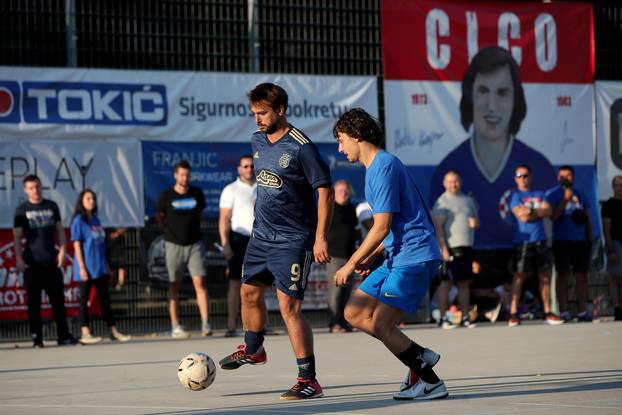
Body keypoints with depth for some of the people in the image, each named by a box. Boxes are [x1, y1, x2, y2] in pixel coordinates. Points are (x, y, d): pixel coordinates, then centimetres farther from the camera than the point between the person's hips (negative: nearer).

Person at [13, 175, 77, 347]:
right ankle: (36, 337, 2)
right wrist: (19, 259, -10)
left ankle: (63, 335, 6)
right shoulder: (22, 210, 2)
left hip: (52, 260, 2)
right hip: (32, 262, -2)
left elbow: (59, 230, 12)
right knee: (34, 301, -1)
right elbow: (17, 236, -1)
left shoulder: (51, 206, 11)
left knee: (58, 299, 2)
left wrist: (62, 250, -1)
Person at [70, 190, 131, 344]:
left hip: (100, 267, 7)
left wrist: (106, 265, 16)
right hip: (87, 267, -7)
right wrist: (81, 267, -17)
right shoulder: (78, 221, -7)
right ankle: (85, 334, 0)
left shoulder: (95, 220, 13)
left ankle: (113, 331, 14)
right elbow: (77, 245, -11)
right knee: (85, 299, -2)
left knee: (105, 298, 10)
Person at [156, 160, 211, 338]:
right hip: (174, 245, -1)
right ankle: (175, 327, 3)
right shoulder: (166, 196, -3)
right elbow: (160, 218, 10)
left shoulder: (197, 194, 3)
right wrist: (171, 232, 10)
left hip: (194, 244, 1)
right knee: (174, 286, 2)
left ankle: (205, 323, -11)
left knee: (199, 283, -8)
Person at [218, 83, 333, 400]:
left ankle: (309, 380, -8)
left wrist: (320, 237, -20)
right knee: (249, 292, 19)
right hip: (261, 234, 8)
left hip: (292, 240, -8)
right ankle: (253, 349, 46)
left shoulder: (301, 147, -18)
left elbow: (325, 190, -17)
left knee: (288, 306, -12)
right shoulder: (257, 141, 5)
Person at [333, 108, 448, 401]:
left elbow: (382, 227, -18)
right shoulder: (375, 167, 17)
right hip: (399, 257, 10)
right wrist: (369, 258, 17)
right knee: (354, 313, 8)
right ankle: (419, 356, 10)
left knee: (380, 324, -11)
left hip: (414, 257, -10)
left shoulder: (384, 167, -15)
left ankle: (430, 383, -1)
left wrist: (351, 264, -12)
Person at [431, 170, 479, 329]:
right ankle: (443, 318, -3)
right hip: (450, 247, -6)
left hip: (466, 247, 6)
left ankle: (465, 318, 12)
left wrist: (475, 222, 0)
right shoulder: (442, 202, -2)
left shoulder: (468, 200, 18)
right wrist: (443, 248, -18)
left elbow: (476, 221, 25)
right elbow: (438, 227, -9)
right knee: (446, 282, -5)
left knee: (464, 283, 8)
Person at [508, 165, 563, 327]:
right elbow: (522, 216, -11)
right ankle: (513, 313, -5)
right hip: (523, 241, -5)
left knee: (545, 276, 4)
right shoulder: (514, 195, 2)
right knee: (519, 277, -7)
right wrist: (539, 212, -2)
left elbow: (548, 211, 0)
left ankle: (548, 312, 9)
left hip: (540, 240, 5)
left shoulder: (539, 194, 16)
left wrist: (531, 212, -9)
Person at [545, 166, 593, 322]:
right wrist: (565, 199, -16)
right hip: (562, 240, -4)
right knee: (563, 274, -4)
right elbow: (553, 216, -12)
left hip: (580, 240, 4)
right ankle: (563, 311, -4)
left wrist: (590, 238, 12)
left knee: (582, 274, 2)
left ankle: (582, 311, 3)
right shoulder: (552, 194, 1)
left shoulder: (580, 195, 15)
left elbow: (587, 218, 18)